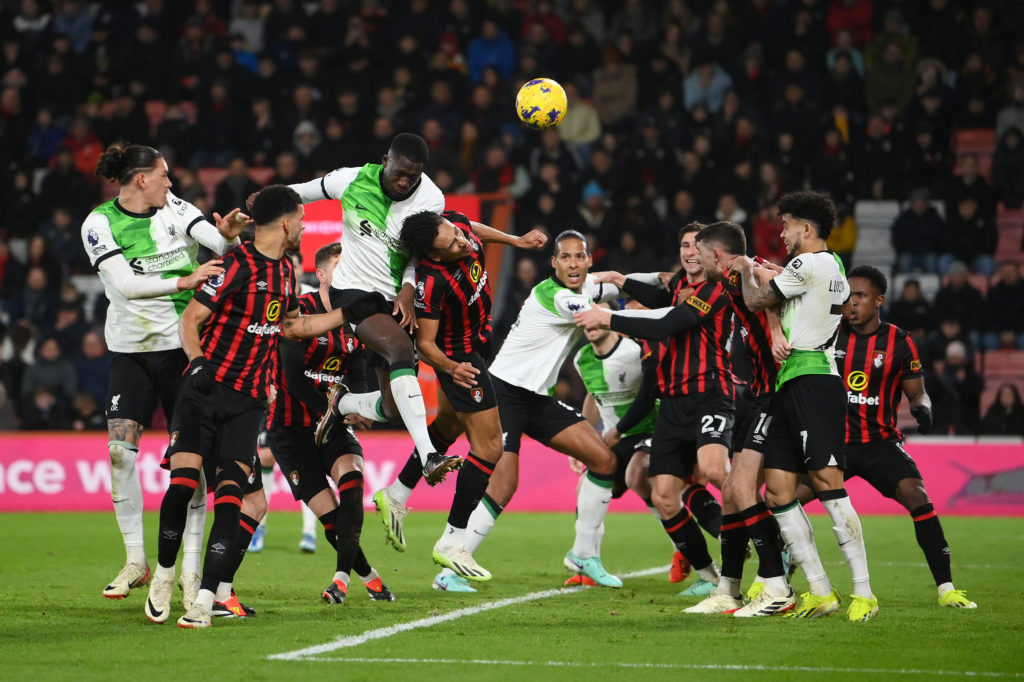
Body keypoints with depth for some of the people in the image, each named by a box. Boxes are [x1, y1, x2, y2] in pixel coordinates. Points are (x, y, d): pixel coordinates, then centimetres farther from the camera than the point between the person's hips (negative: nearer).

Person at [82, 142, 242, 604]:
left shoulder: (174, 209, 2)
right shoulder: (99, 224, -4)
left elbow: (221, 243, -7)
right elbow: (125, 283, -14)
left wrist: (230, 234, -29)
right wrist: (184, 281, -21)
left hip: (183, 345, 1)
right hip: (130, 350, -1)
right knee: (120, 449, -9)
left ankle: (191, 567, 1)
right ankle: (135, 561, 4)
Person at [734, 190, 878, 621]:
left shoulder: (811, 264, -7)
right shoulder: (833, 267, 24)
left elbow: (755, 300, -2)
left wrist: (745, 271, 19)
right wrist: (777, 334, 4)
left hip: (812, 380, -10)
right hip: (790, 388, 10)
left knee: (827, 484, -17)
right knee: (778, 493, 4)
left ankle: (864, 594, -20)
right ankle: (820, 592, 2)